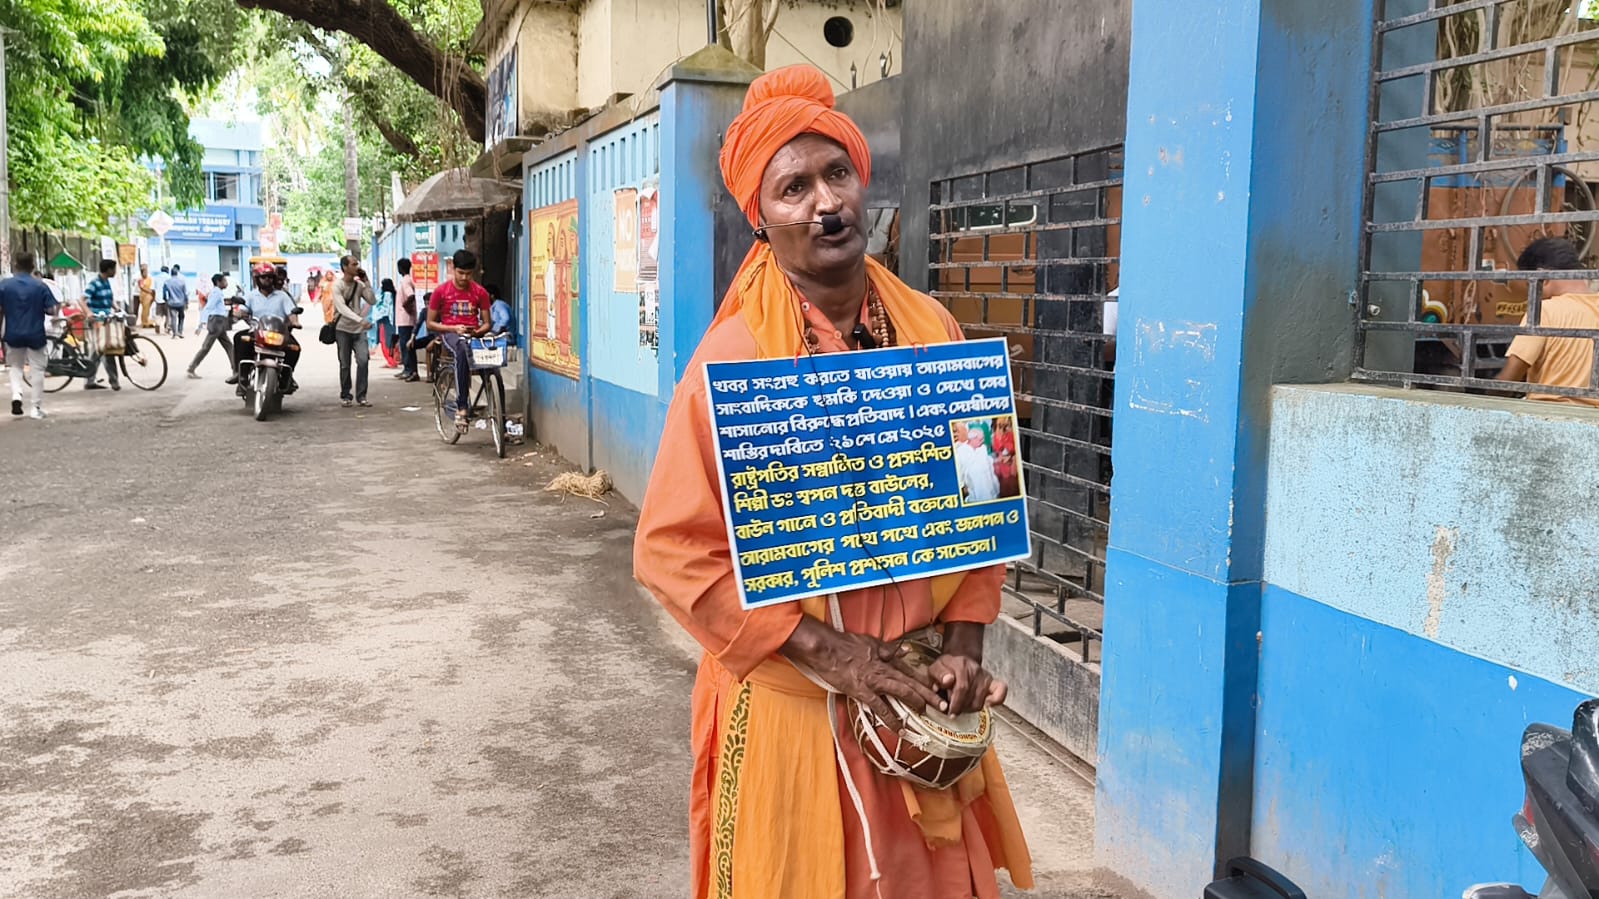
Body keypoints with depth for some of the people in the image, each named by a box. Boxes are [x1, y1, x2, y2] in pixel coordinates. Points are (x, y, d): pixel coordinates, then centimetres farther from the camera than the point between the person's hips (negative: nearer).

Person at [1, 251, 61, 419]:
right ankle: (36, 408, 6)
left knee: (15, 366, 21)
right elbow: (51, 310, -7)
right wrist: (59, 305, 15)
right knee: (37, 369, 7)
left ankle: (16, 395, -2)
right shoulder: (40, 286, -5)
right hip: (35, 335, -1)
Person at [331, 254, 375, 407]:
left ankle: (361, 396, -5)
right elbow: (342, 308, -20)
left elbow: (372, 301, -1)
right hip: (343, 329, -3)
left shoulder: (359, 284, 6)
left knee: (363, 360, -12)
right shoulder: (337, 285, -8)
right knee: (345, 365, 2)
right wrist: (360, 320, -32)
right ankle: (345, 395, 18)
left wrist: (366, 282, -6)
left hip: (359, 330, 3)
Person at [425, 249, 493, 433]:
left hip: (473, 335, 2)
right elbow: (430, 323, 5)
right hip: (449, 334, -2)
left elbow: (486, 323, 10)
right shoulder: (441, 291, 2)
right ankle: (462, 407, -41)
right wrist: (454, 328, -12)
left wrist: (478, 331, -13)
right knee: (462, 348, -40)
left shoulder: (480, 292, 6)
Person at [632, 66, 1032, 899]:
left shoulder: (931, 333, 0)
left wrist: (963, 639, -4)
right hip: (794, 696, -4)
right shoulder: (733, 356, -14)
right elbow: (673, 548, -14)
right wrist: (825, 649, -18)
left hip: (921, 693, 4)